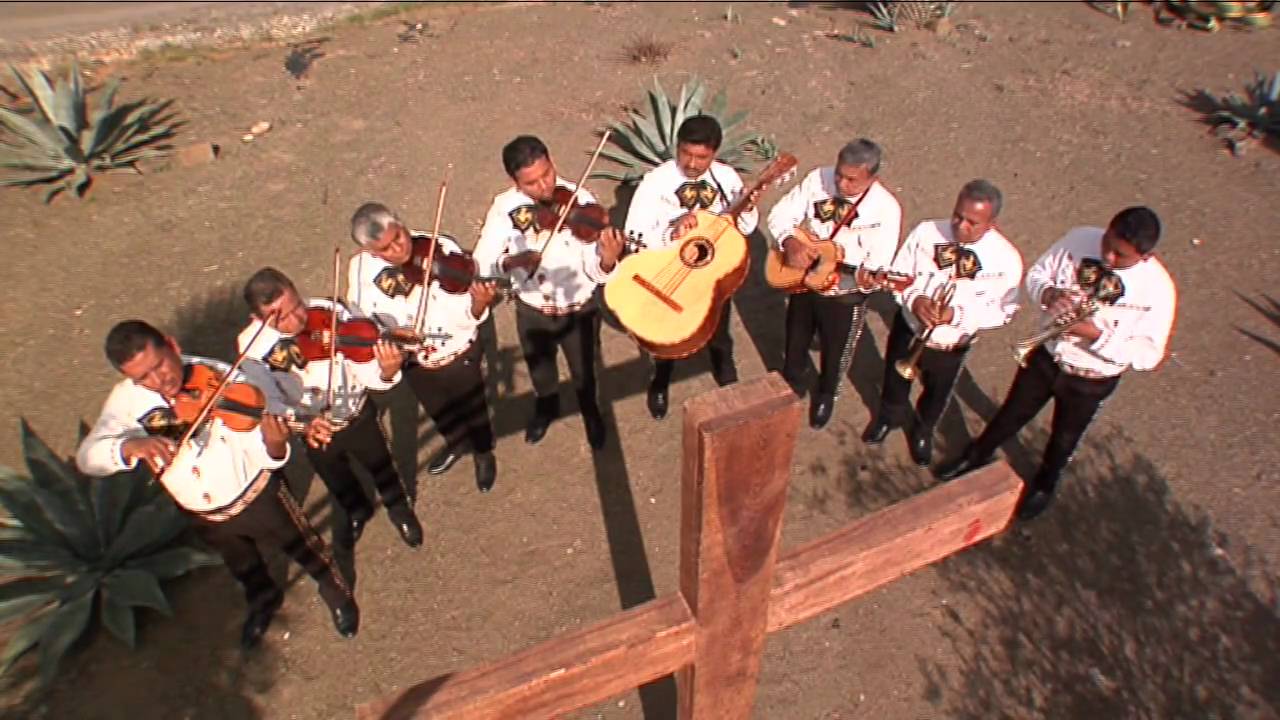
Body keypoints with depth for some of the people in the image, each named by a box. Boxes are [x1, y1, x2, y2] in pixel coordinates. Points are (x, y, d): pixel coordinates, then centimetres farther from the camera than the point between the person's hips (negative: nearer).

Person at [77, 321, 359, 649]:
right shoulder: (126, 398, -16)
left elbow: (258, 455, -31)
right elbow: (87, 457, -24)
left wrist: (274, 446, -55)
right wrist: (128, 446, -45)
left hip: (256, 496, -4)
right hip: (202, 515, 4)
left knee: (305, 550, 19)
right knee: (244, 569, 31)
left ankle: (337, 593, 50)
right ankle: (265, 601, 64)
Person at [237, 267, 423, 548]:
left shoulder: (333, 313, -28)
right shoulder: (253, 347, -22)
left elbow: (365, 372, -27)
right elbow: (269, 403, -18)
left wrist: (387, 372, -51)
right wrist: (303, 425, -38)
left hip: (358, 417, -1)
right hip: (313, 430, 2)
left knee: (381, 468, 21)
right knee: (339, 485, 27)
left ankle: (399, 508, 53)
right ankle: (358, 513, 60)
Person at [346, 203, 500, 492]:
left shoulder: (443, 250, -29)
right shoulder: (359, 267, -17)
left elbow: (465, 316, -30)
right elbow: (358, 311, 2)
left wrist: (479, 302, -51)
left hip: (458, 355, -3)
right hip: (412, 360, 4)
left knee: (473, 411, 21)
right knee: (439, 413, 30)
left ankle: (484, 452, 53)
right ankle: (457, 443, 62)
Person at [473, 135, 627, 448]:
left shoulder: (581, 202, -23)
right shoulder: (504, 206, -16)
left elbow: (594, 272, -26)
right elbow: (481, 260, -18)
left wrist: (608, 259, -48)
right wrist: (511, 260, -38)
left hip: (579, 309, -2)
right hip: (530, 310, 2)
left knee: (584, 372, 22)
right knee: (540, 370, 27)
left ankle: (590, 411, 55)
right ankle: (546, 408, 60)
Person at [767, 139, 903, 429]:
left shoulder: (886, 209, -24)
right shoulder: (818, 179, -14)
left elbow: (878, 265, -24)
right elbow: (780, 214, -8)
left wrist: (869, 279, -47)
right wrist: (790, 242, -26)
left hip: (845, 296, -3)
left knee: (835, 351, 20)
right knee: (795, 341, 24)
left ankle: (826, 395, 49)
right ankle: (792, 385, 52)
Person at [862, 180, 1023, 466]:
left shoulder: (1006, 259, -22)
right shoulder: (926, 232, -20)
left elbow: (1002, 311, -15)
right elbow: (899, 274, -9)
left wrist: (958, 315, -30)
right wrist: (914, 299, -29)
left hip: (951, 347, -1)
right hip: (908, 330, 1)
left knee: (935, 397, 26)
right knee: (894, 383, 27)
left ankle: (922, 431, 58)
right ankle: (888, 416, 61)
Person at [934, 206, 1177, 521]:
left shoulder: (1158, 289, -26)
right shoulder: (1080, 239, -20)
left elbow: (1148, 354, -20)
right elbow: (1036, 273, -6)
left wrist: (1097, 335, -34)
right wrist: (1048, 293, -29)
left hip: (1091, 381, -1)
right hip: (1047, 356, 2)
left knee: (1064, 437, 24)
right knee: (1012, 414, 23)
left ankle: (1044, 483, 54)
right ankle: (976, 456, 50)